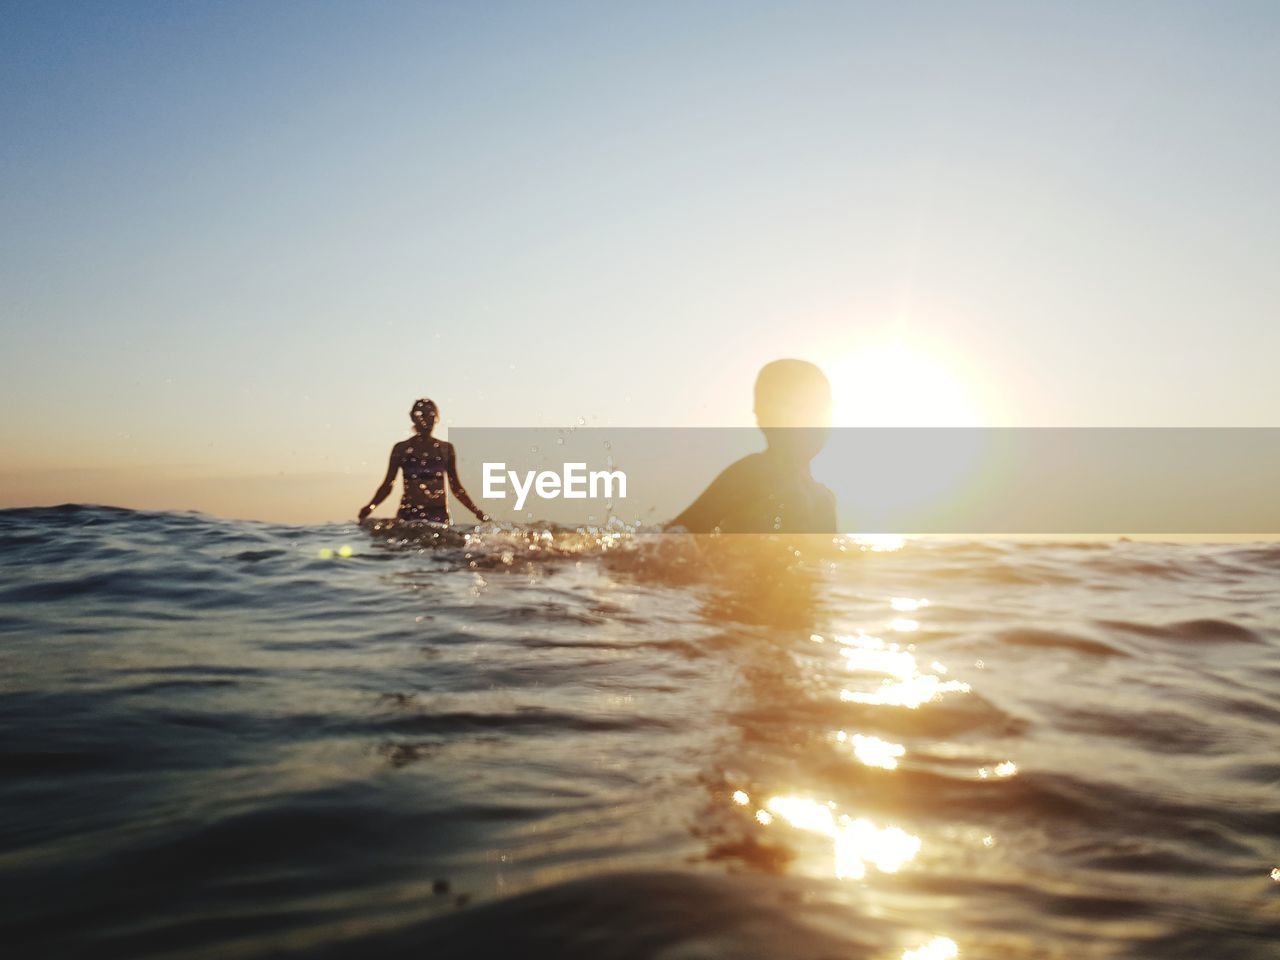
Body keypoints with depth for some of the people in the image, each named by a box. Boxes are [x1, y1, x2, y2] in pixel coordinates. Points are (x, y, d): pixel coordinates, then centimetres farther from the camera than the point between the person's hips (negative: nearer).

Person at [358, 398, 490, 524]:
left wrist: (476, 511, 3)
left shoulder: (446, 448, 8)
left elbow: (456, 486, 13)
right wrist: (370, 506, -12)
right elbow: (387, 485, 5)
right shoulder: (401, 448, 5)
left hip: (439, 515, 1)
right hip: (408, 515, -1)